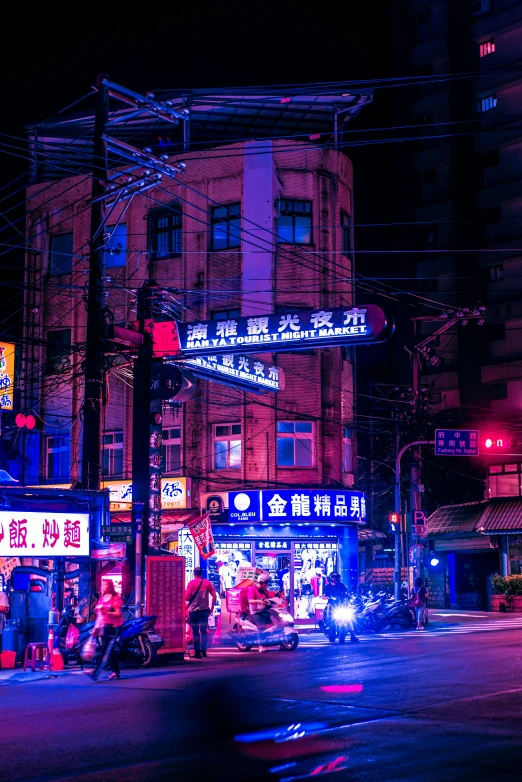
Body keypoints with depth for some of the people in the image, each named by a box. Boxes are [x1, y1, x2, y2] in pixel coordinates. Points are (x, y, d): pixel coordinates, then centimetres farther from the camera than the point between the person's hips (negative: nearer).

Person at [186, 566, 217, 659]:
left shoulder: (191, 583, -6)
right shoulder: (208, 583, 4)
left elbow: (187, 597, -12)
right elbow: (214, 596, -1)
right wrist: (212, 608, 7)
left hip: (194, 610, -3)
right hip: (205, 610, 3)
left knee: (195, 632, 3)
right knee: (204, 631, 15)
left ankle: (197, 652, 3)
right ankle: (204, 651, 17)